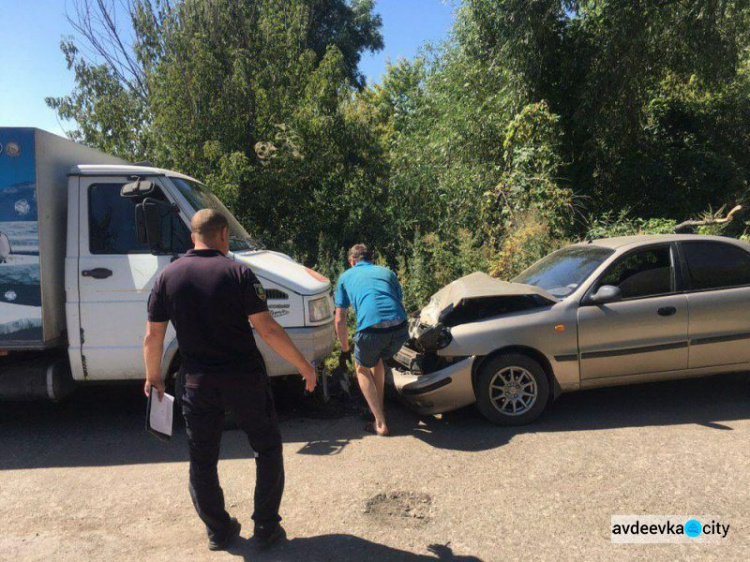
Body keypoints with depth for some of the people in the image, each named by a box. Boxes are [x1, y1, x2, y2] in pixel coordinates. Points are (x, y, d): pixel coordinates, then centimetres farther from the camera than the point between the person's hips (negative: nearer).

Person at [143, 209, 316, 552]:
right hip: (244, 379, -3)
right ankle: (266, 527, 22)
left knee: (202, 461, 20)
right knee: (267, 449, 16)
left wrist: (153, 377, 18)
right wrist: (303, 365, -6)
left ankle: (218, 532, 32)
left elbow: (152, 337, 2)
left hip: (197, 383, 3)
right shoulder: (237, 273, -11)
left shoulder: (168, 276, 0)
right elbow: (267, 329, -16)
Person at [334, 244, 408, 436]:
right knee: (378, 360, 34)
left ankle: (380, 423, 20)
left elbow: (340, 321, 22)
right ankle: (379, 409, 41)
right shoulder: (387, 272, 29)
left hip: (371, 329, -4)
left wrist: (345, 348, 38)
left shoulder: (346, 277, 22)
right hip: (399, 328, 4)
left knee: (362, 368, 25)